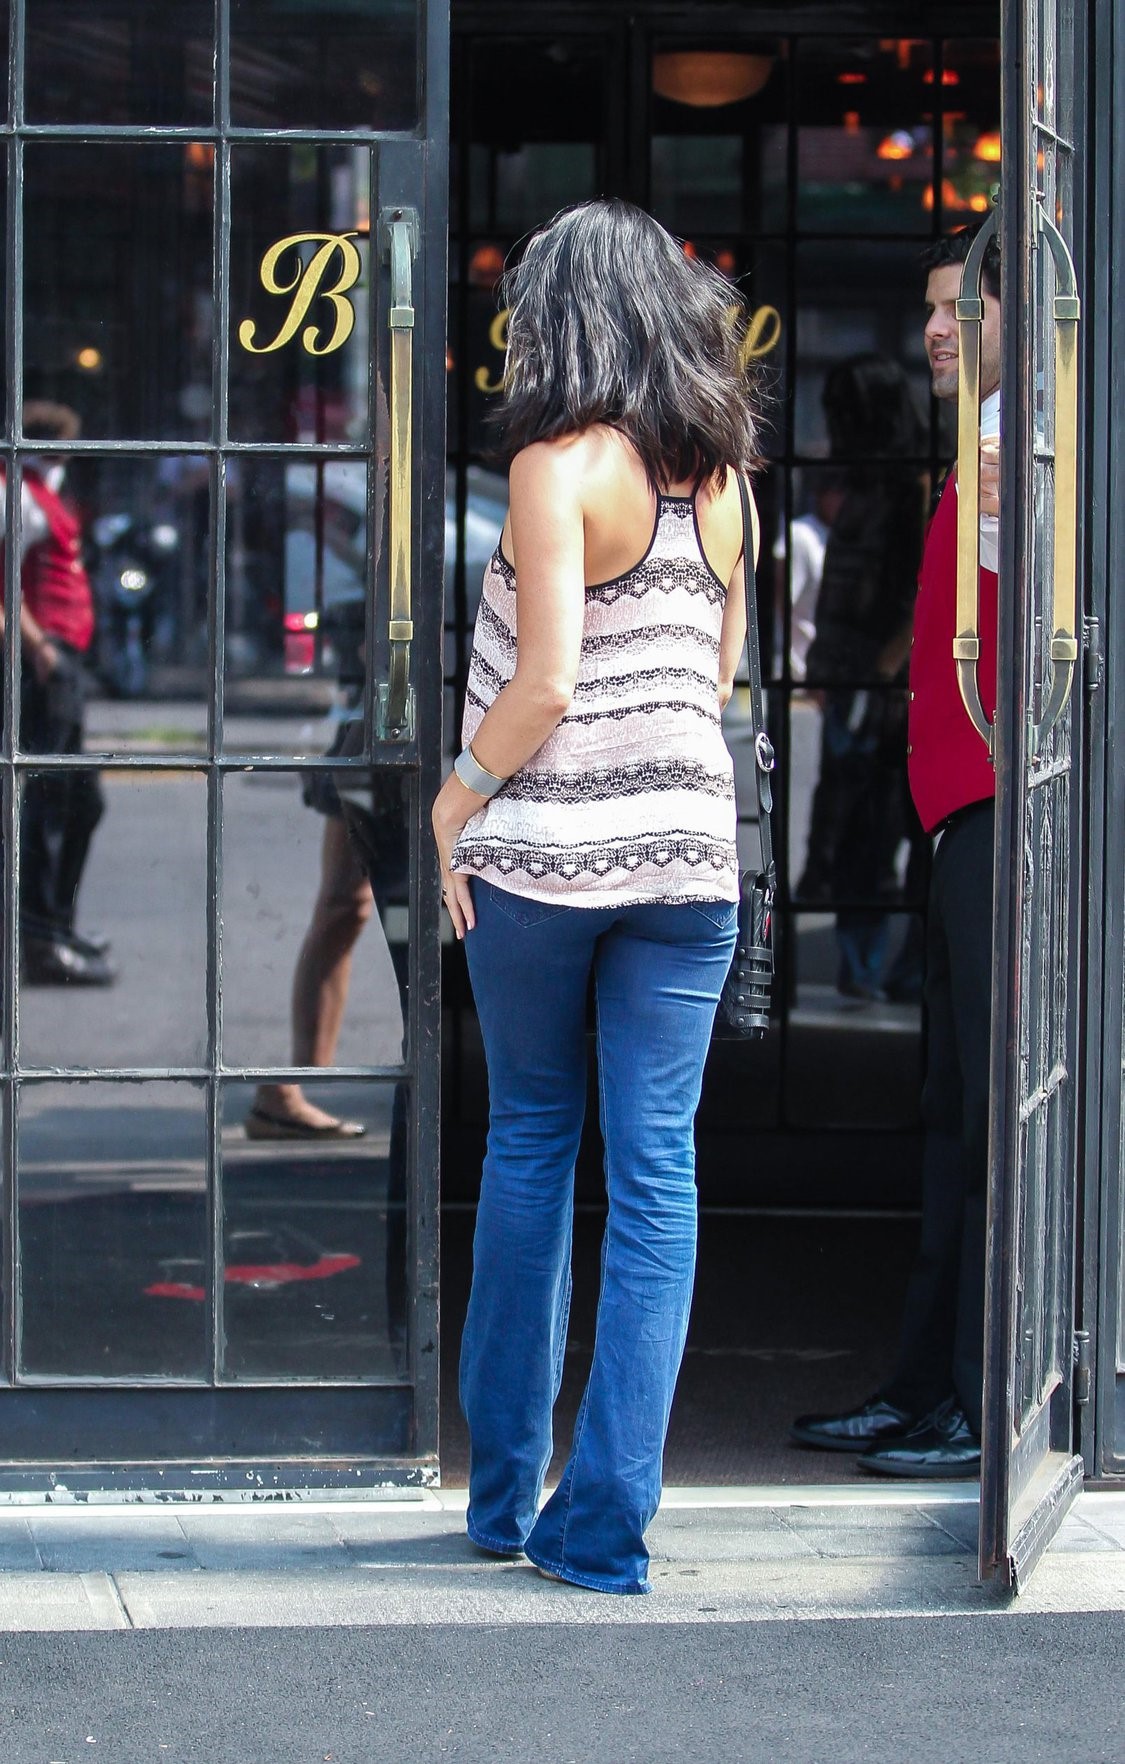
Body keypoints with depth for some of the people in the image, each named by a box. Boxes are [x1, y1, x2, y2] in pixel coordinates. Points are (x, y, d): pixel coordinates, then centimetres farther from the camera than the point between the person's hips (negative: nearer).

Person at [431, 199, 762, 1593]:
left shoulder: (559, 466, -11)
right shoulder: (721, 477, 7)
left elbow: (544, 685, -17)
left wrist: (456, 798, -4)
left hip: (541, 854, -4)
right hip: (687, 855, 4)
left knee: (529, 1145, 11)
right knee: (657, 1169, 2)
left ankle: (502, 1494, 20)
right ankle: (606, 1522, 0)